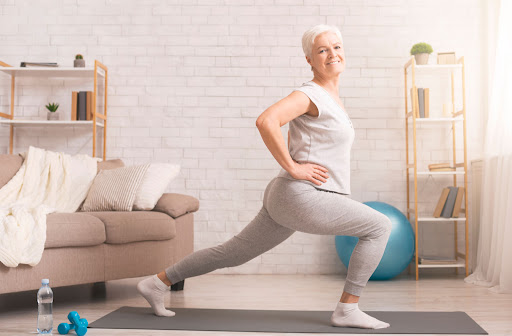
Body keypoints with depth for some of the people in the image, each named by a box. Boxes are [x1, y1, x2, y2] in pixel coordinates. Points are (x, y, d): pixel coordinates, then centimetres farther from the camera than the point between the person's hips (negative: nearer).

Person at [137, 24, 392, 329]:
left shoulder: (331, 96, 18)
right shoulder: (310, 94, -12)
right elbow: (266, 121, -28)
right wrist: (293, 168, -21)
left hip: (288, 200, 10)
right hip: (302, 197, -10)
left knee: (234, 253, 17)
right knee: (380, 227, -6)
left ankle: (158, 282, 25)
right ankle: (347, 309, 1)